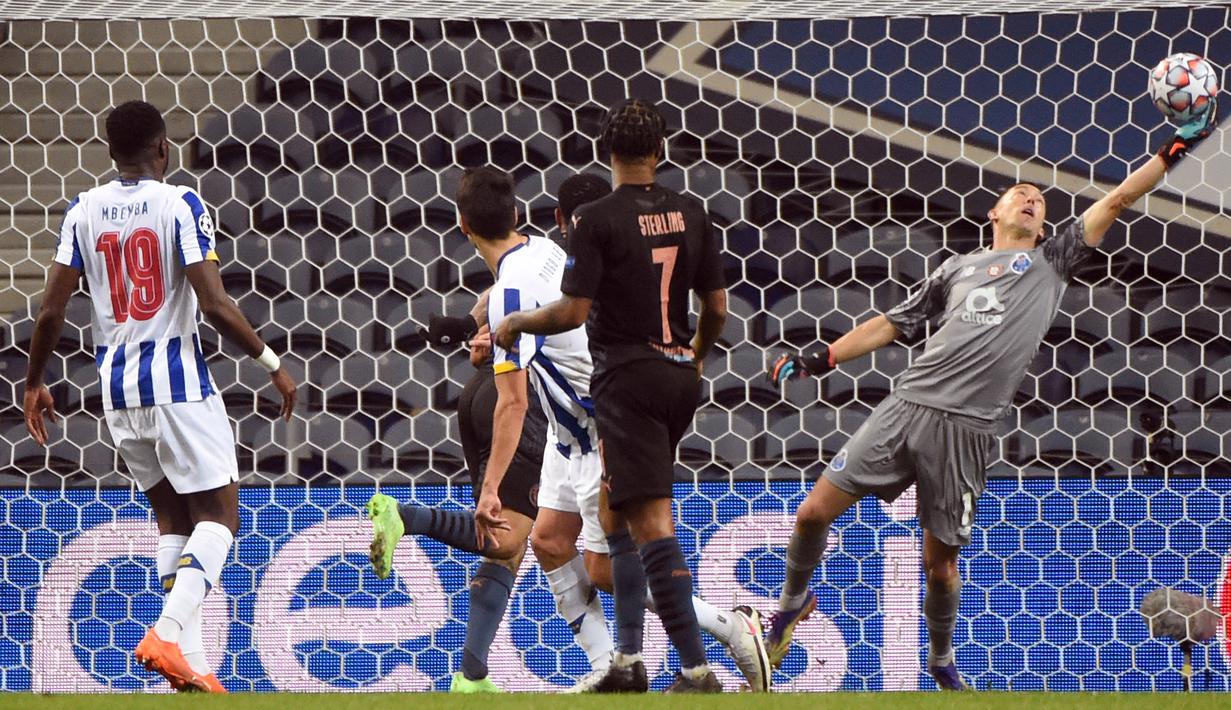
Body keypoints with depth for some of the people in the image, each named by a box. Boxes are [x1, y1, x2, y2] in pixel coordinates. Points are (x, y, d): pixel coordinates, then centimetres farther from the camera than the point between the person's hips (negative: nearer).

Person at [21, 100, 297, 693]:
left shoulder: (83, 211, 4)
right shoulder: (180, 205, -8)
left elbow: (51, 310, 3)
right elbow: (214, 305, -15)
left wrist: (34, 383, 17)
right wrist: (272, 364, -5)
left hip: (117, 387, 5)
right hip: (176, 378, -5)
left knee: (172, 516, 15)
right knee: (219, 515, 1)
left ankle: (191, 663, 6)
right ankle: (168, 631, -21)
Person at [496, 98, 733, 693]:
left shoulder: (596, 219, -11)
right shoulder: (690, 214, 6)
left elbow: (572, 311, -14)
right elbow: (716, 308, 10)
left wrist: (515, 324, 4)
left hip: (627, 378, -7)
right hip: (679, 376, 7)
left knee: (651, 523, -9)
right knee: (617, 514, 18)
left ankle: (696, 669, -16)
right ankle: (628, 656, 14)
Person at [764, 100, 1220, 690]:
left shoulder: (1052, 261, 18)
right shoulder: (959, 268, 22)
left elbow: (1116, 200, 15)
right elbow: (894, 324, 26)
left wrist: (1176, 147, 11)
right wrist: (819, 359, 18)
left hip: (967, 429, -2)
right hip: (907, 405, 2)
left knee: (940, 559, 2)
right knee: (815, 512, -5)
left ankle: (941, 658, 27)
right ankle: (793, 602, 22)